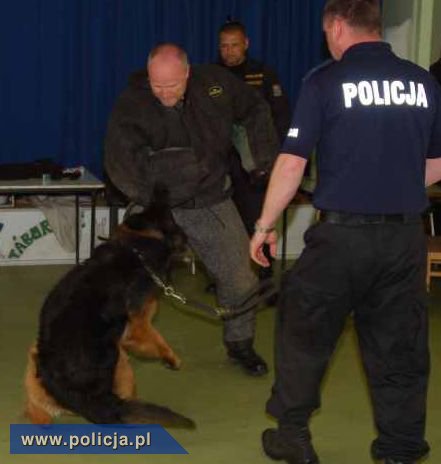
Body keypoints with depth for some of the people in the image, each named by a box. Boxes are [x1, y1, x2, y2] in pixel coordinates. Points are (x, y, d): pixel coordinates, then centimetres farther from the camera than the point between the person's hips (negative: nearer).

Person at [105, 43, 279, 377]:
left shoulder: (215, 83, -7)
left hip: (213, 203, 2)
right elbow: (120, 159, -22)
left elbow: (256, 112, 9)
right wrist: (144, 196, -38)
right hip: (160, 203, -2)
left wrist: (267, 159, 0)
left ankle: (240, 344, 28)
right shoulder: (132, 103, -15)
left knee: (241, 280, 3)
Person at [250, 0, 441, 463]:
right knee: (400, 346, 13)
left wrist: (264, 225, 3)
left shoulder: (325, 81, -7)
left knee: (304, 334, 15)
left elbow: (291, 164, -8)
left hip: (343, 233, -3)